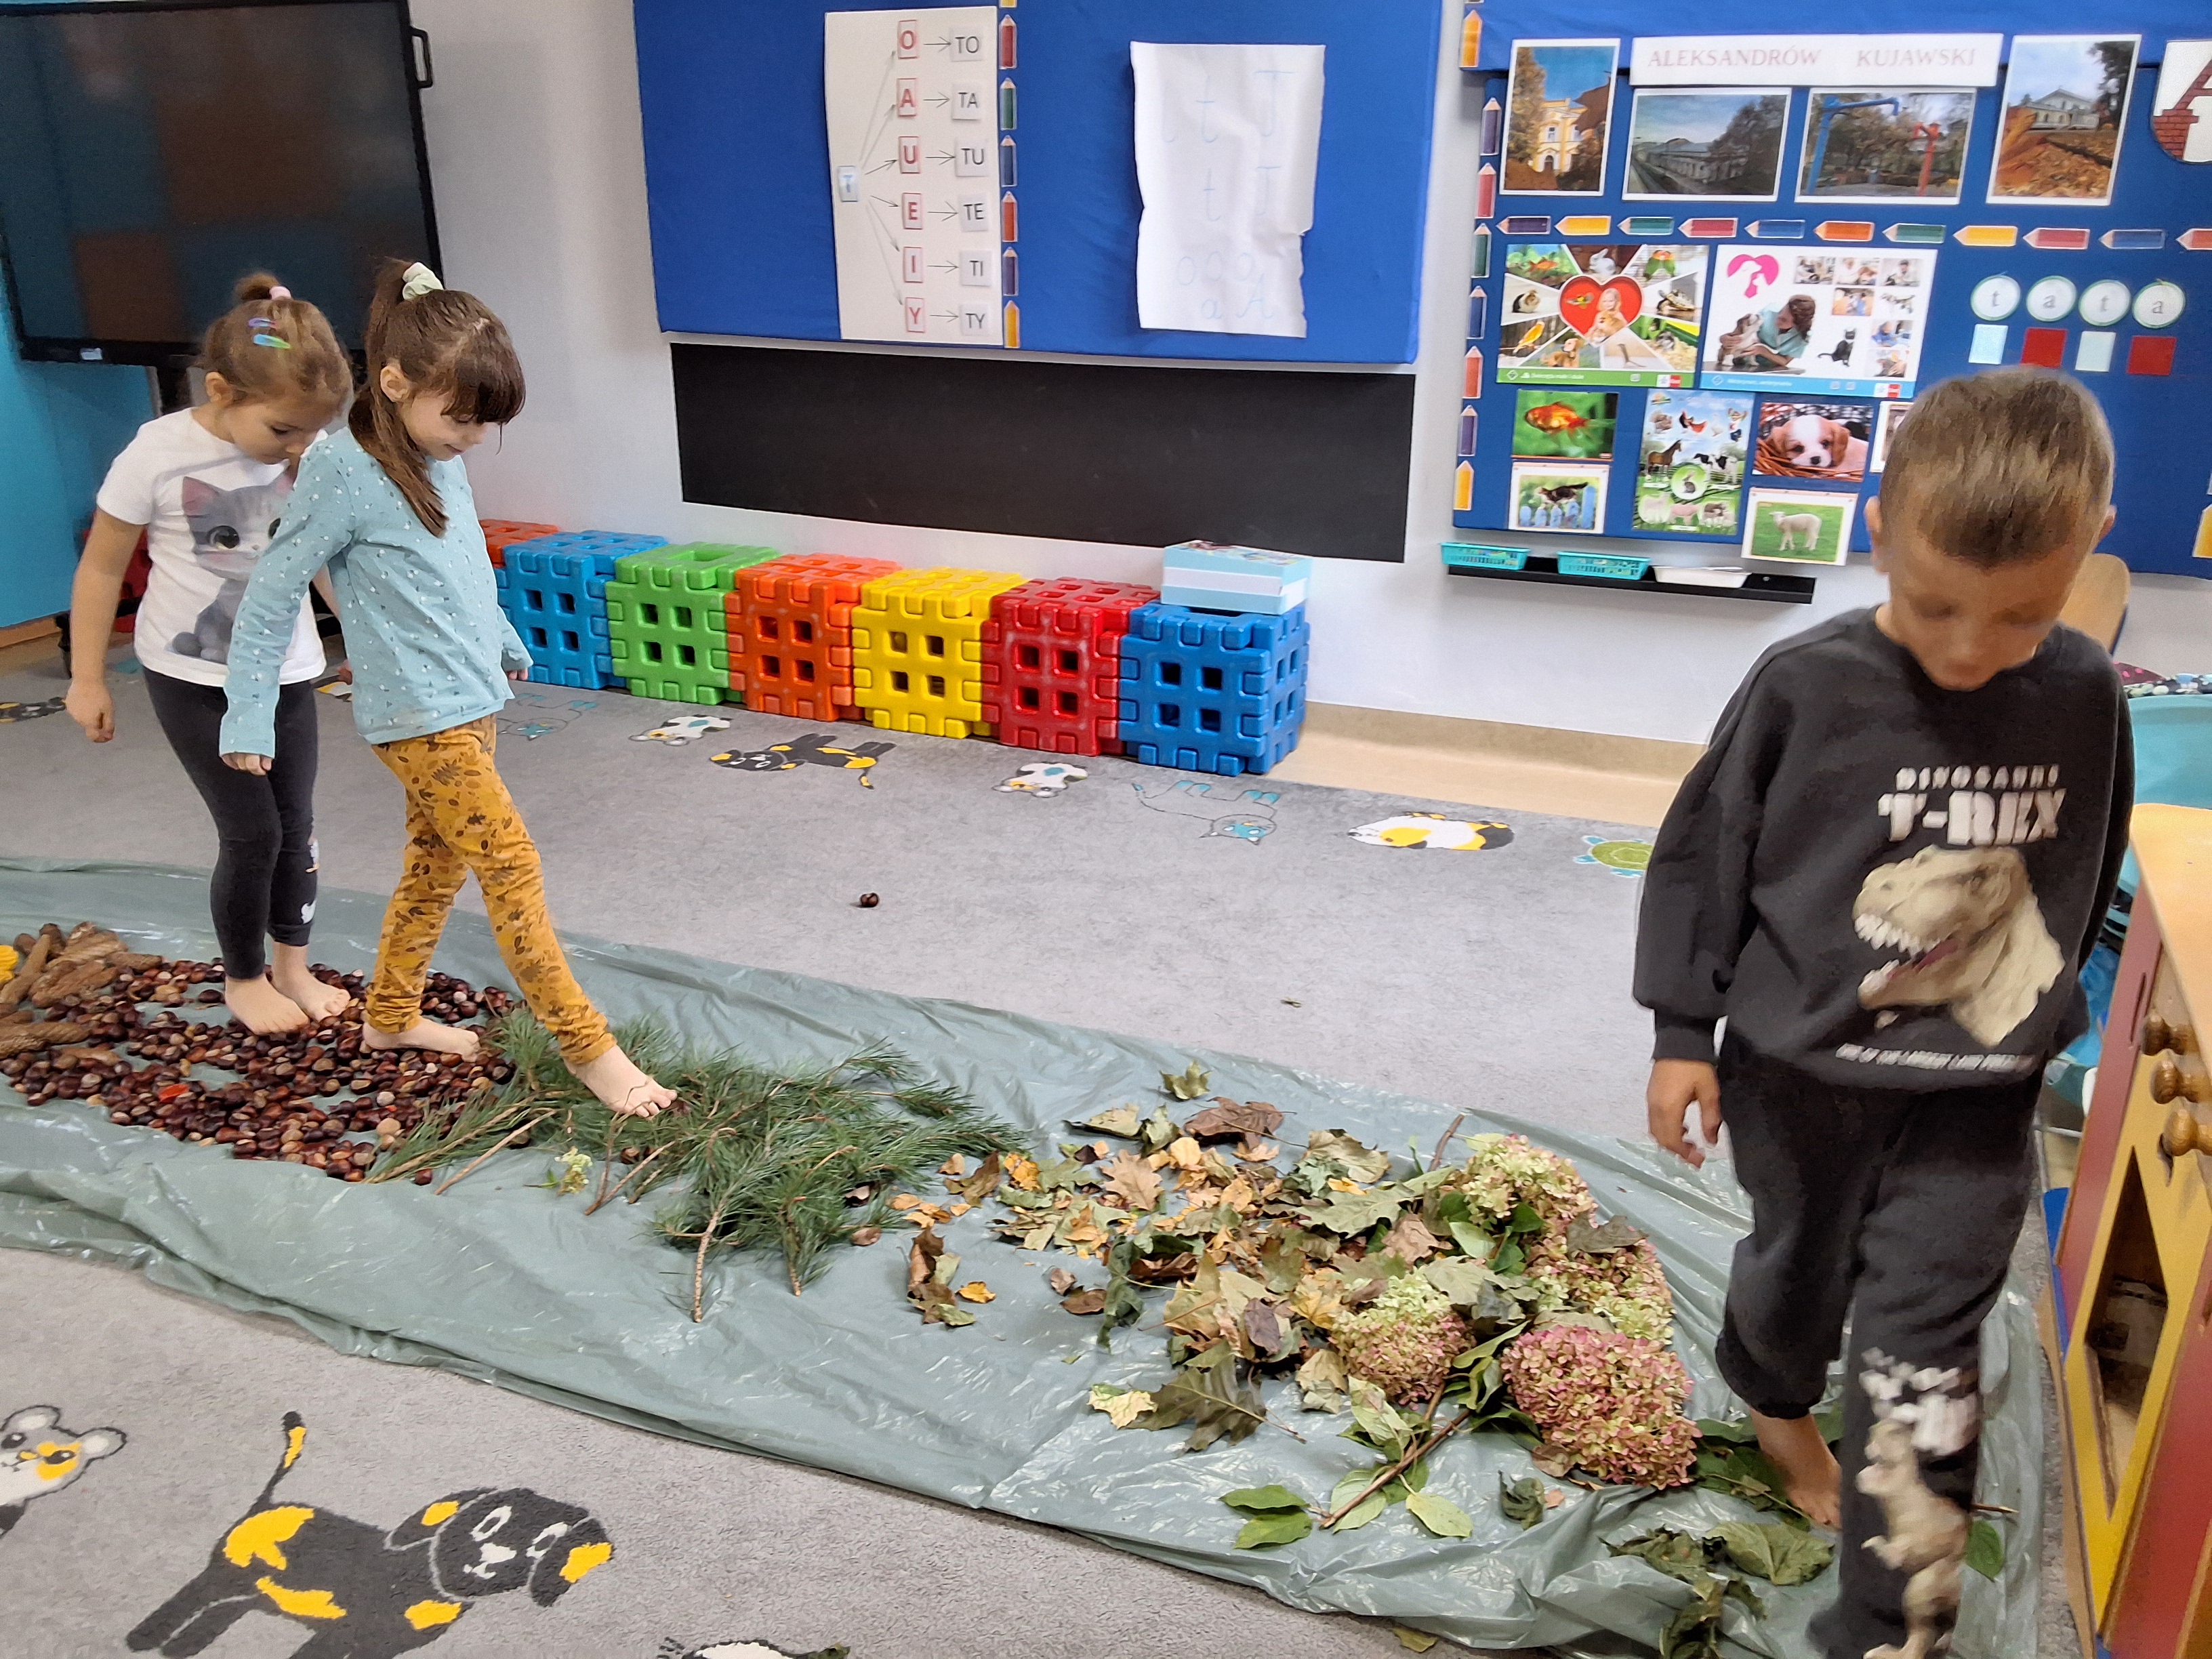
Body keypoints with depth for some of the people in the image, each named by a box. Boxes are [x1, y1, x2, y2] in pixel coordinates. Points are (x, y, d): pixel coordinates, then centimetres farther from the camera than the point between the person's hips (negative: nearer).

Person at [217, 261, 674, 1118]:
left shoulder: (440, 459, 5)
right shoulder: (344, 474, -17)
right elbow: (269, 596, -12)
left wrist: (506, 642, 32)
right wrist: (248, 715, -10)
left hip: (471, 701, 8)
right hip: (419, 717, -8)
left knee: (436, 864, 18)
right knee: (511, 865, -9)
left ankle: (391, 1016, 35)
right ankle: (588, 1048, -3)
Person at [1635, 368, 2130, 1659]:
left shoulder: (2084, 697, -9)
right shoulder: (1804, 686, -18)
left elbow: (2084, 879, 7)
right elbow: (1703, 855, -9)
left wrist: (2038, 1024, 15)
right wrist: (1685, 1032, -6)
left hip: (1976, 1097, 1)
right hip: (1801, 1070, -1)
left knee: (1924, 1355, 2)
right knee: (1797, 1268, 22)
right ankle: (1778, 1403, 55)